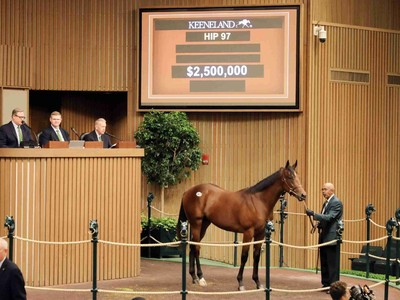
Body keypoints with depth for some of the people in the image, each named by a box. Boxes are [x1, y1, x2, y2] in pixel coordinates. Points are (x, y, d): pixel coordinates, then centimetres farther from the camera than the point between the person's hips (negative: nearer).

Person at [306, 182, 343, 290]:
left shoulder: (336, 203, -12)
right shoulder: (326, 203, 18)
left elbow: (329, 217, -23)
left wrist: (313, 214, -30)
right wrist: (319, 225, 6)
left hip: (331, 237, -9)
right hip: (324, 237, 9)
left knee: (332, 264, -5)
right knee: (324, 263, 13)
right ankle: (326, 284, 20)